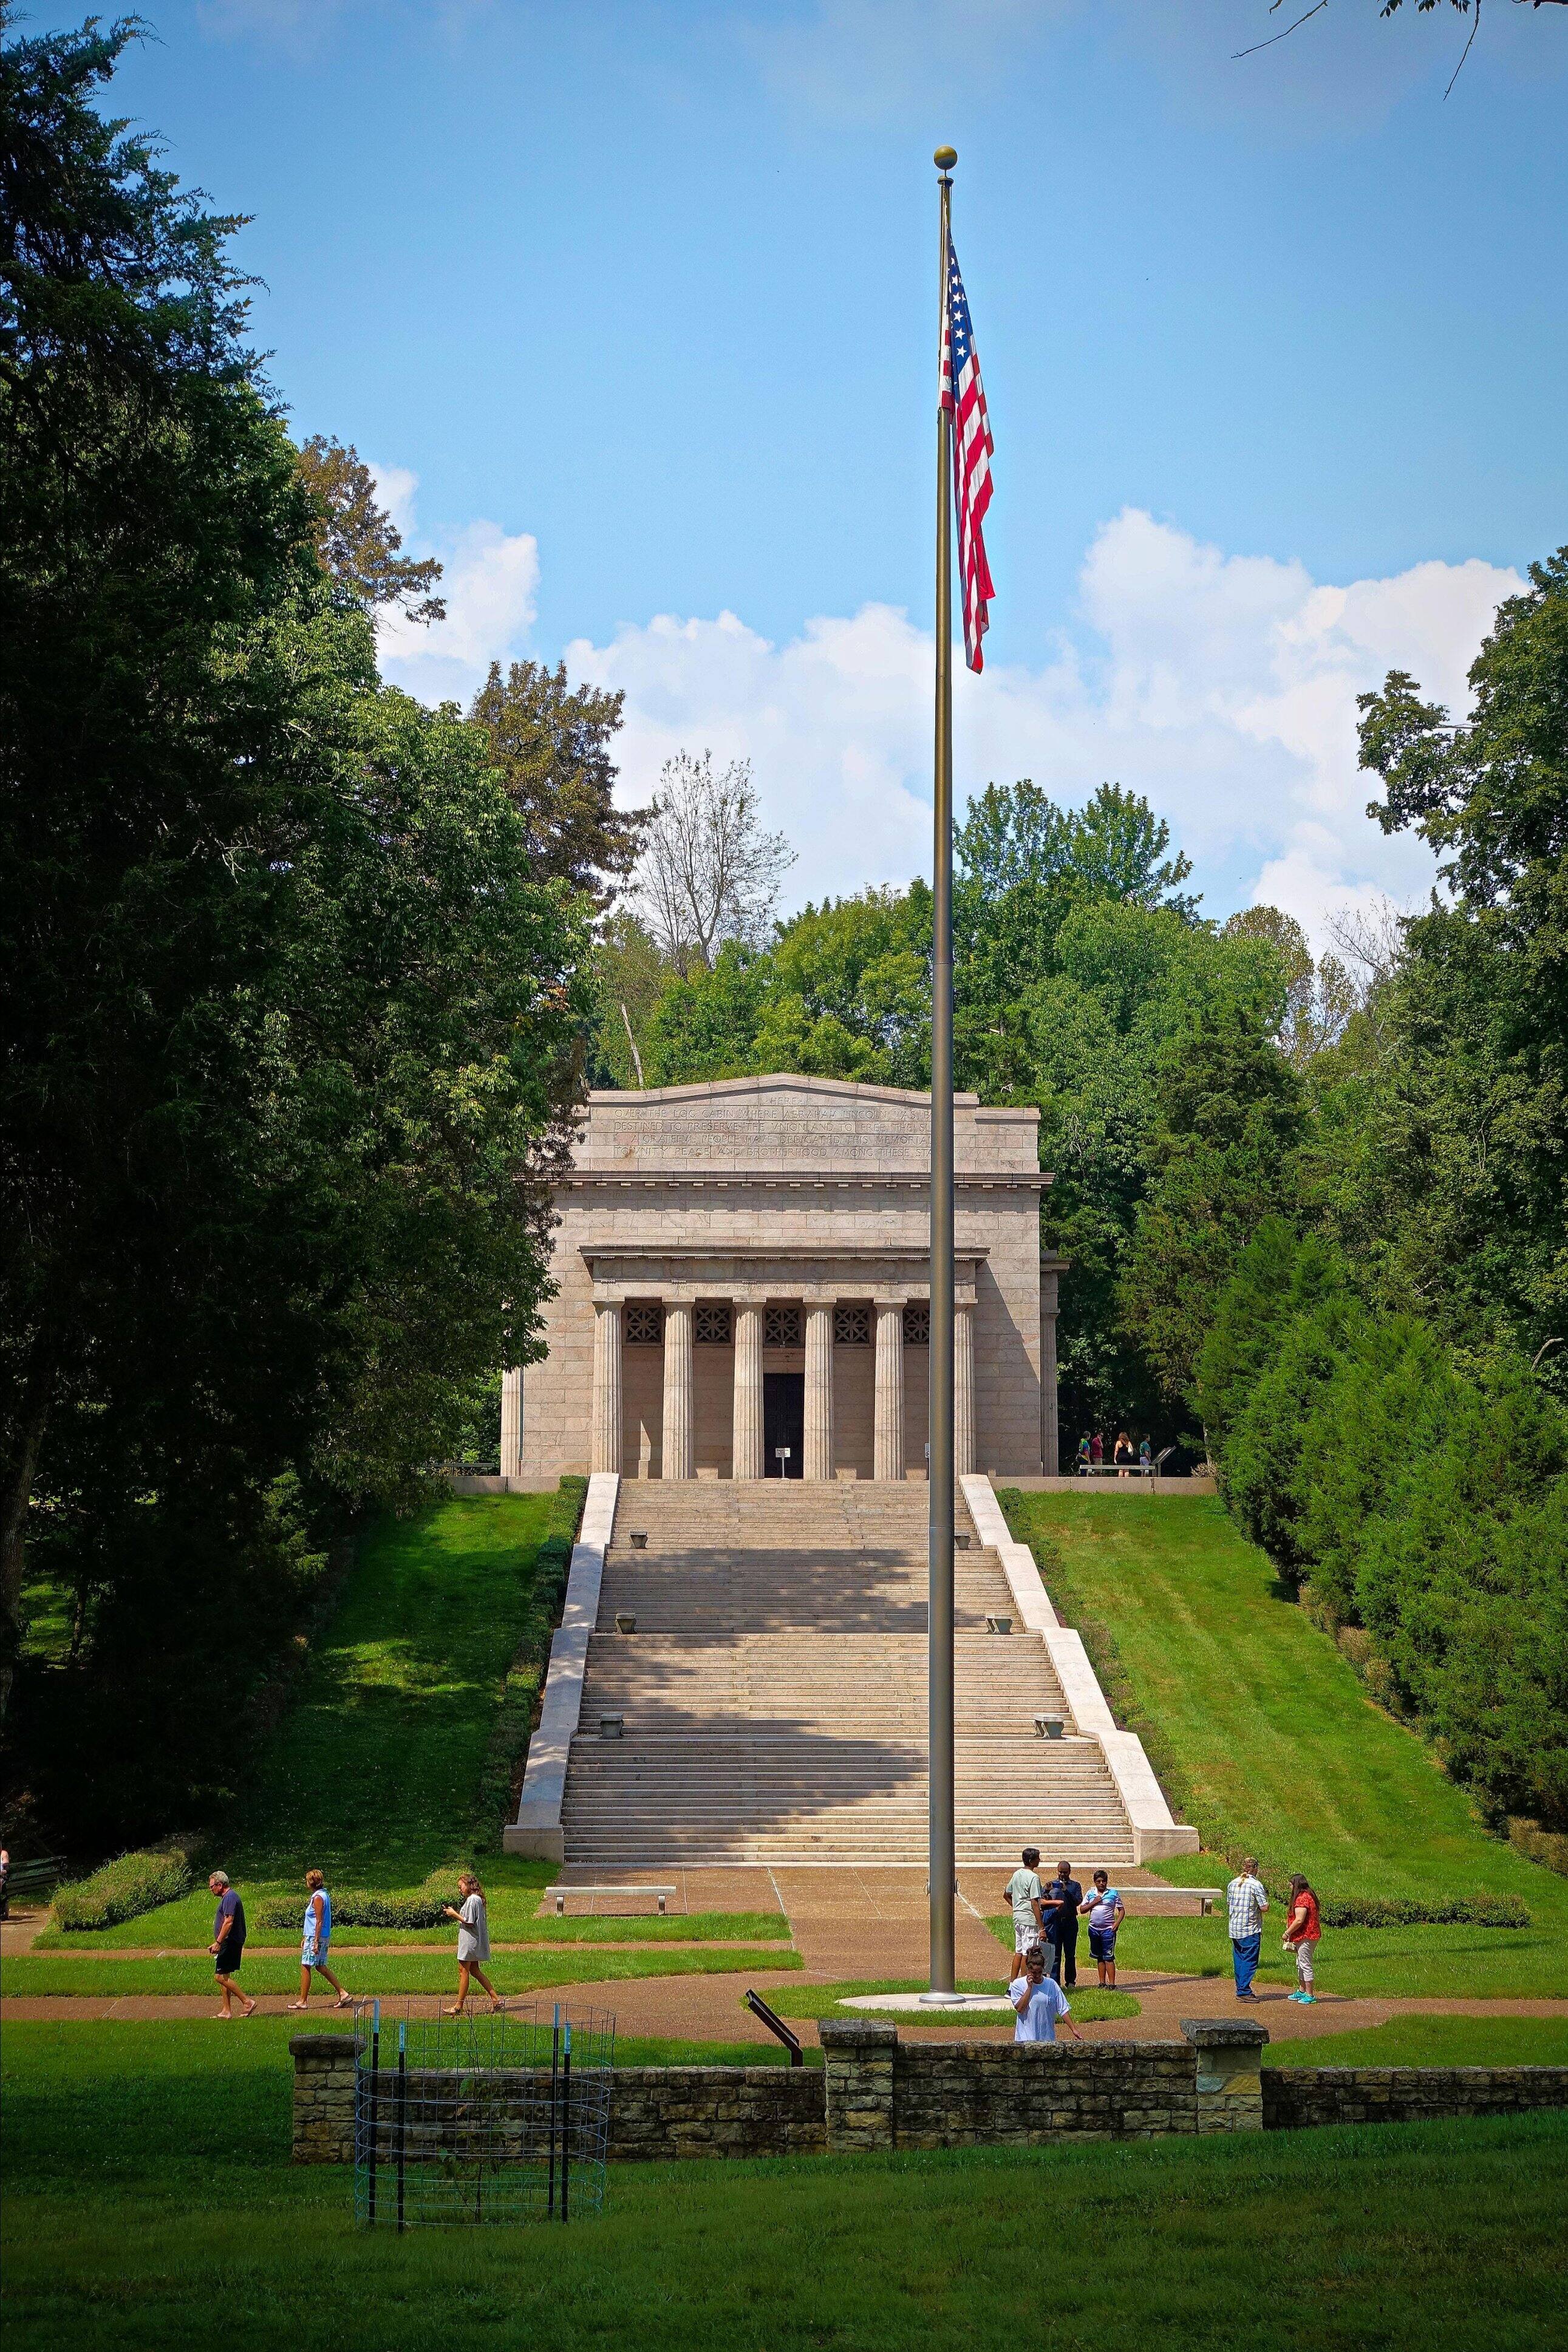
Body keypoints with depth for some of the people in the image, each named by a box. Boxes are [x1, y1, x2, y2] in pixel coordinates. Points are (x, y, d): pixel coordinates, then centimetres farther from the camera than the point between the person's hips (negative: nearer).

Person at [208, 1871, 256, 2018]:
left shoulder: (230, 1898, -15)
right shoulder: (227, 1897, 18)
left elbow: (228, 1922, -23)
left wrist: (218, 1943, -23)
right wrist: (218, 1943, 25)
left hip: (230, 1944, -11)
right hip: (230, 1944, 11)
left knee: (221, 1976, -12)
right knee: (224, 1977, 11)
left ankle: (248, 2002, -11)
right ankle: (226, 2011, 14)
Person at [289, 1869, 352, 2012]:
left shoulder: (317, 1898, -15)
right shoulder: (325, 1896, 14)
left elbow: (319, 1921, -19)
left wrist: (315, 1942, -21)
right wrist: (306, 1939, 25)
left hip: (316, 1937, -10)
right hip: (325, 1937, 10)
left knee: (305, 1967, -2)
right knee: (321, 1967, 14)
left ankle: (303, 2001, 2)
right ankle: (343, 1994, 11)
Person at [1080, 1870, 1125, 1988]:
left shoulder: (1113, 1893, 0)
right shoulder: (1091, 1893, 7)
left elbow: (1121, 1910, 3)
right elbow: (1082, 1910, 7)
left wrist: (1117, 1923, -11)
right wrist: (1094, 1903, -7)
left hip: (1108, 1929, -4)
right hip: (1094, 1929, 4)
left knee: (1108, 1957, -7)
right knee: (1100, 1958, 10)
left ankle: (1112, 1984, -7)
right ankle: (1102, 1983, 16)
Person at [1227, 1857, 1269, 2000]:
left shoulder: (1233, 1884, 7)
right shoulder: (1256, 1885, -13)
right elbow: (1265, 1908, -14)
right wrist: (1265, 1903, 6)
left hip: (1234, 1928, 7)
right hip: (1251, 1930, -7)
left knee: (1239, 1960, 13)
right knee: (1249, 1961, -3)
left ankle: (1241, 1989, 18)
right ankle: (1244, 1991, -7)